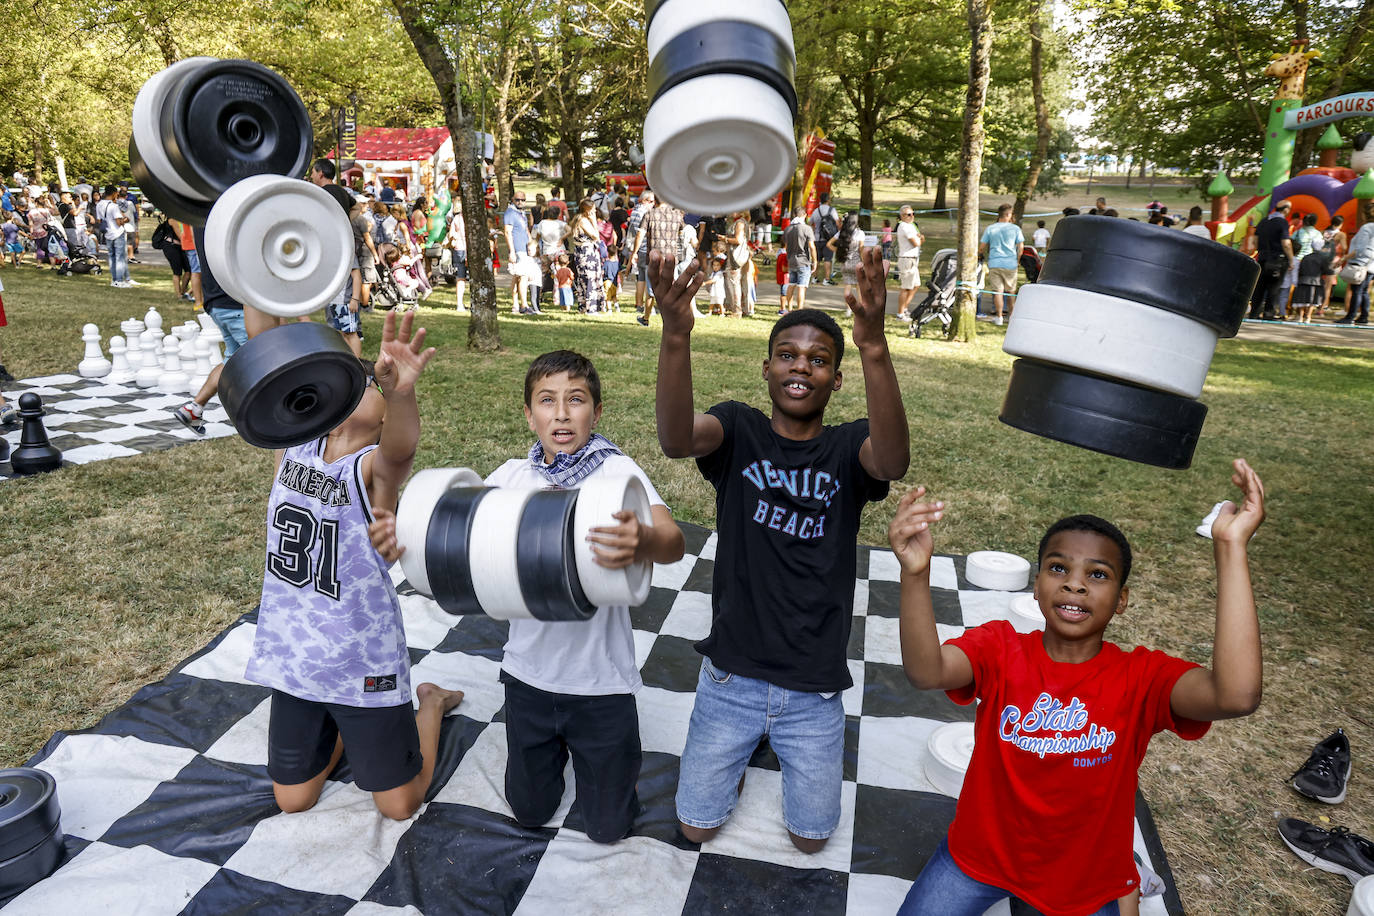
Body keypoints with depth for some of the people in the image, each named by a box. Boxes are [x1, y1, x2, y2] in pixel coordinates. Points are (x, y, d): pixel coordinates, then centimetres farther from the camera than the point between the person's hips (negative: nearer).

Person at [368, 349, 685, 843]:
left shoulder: (616, 470, -14)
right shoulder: (513, 475, -2)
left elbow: (673, 542, -30)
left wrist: (642, 542, -55)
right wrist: (398, 534, -33)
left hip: (600, 681, -3)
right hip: (529, 674, 3)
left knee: (607, 826, 13)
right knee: (529, 812, 21)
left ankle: (594, 750, 41)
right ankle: (559, 746, 48)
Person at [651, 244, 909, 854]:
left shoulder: (847, 447, -7)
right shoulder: (739, 429, -7)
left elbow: (892, 462, -32)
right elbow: (676, 439, -29)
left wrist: (874, 349, -48)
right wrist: (676, 336, -47)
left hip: (813, 688, 0)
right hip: (732, 674, 0)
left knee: (811, 837, 17)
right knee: (697, 826, 14)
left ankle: (780, 739, 43)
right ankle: (745, 744, 41)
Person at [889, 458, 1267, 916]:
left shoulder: (1140, 677, -19)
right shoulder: (1000, 647, -19)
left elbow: (1236, 696, -39)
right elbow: (927, 671, -39)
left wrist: (1230, 548, -43)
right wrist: (915, 573, -57)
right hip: (980, 855, 0)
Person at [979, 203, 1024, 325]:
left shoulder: (990, 229, 5)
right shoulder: (1015, 228, 3)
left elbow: (982, 248, 5)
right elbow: (1020, 246, 2)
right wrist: (1017, 260, 15)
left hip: (994, 264, 0)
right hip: (1010, 264, 0)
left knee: (997, 291, -1)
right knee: (1011, 291, 12)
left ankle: (999, 317, -5)